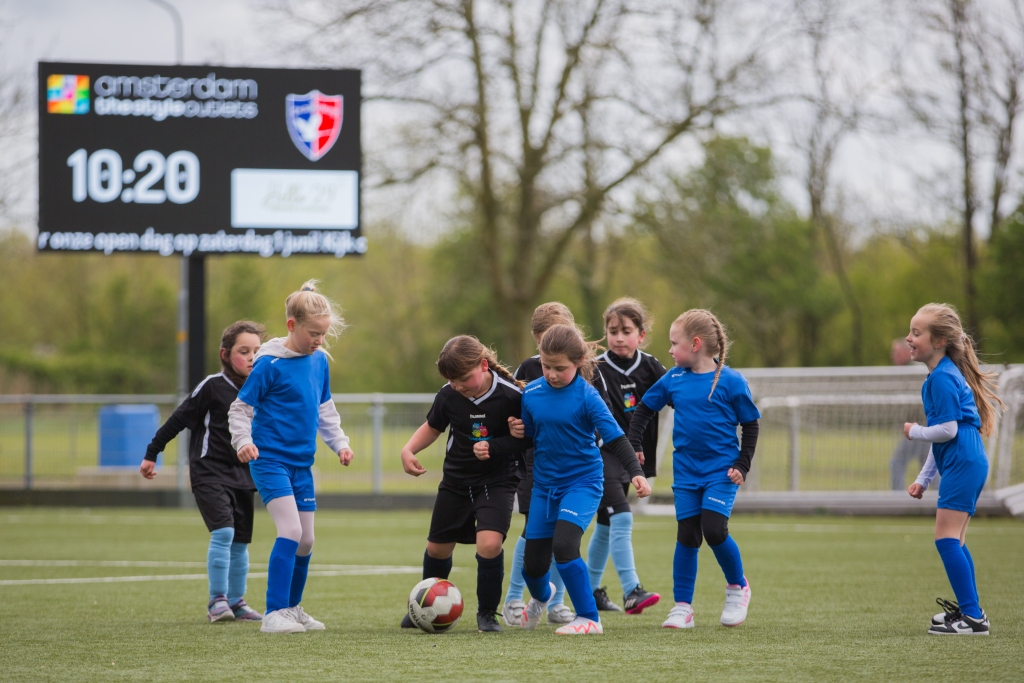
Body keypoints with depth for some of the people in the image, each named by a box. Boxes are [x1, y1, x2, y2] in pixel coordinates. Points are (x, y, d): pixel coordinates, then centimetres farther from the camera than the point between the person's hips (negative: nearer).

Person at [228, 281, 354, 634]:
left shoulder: (319, 361, 7)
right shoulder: (270, 364, -12)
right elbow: (240, 409, -8)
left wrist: (340, 443, 11)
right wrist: (243, 442, -24)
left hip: (302, 463, 7)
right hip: (270, 459, -7)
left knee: (305, 541, 10)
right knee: (290, 530, -20)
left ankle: (292, 608, 28)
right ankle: (274, 614, -17)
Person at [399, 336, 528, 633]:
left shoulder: (512, 395, -21)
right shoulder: (449, 395, -10)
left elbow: (529, 439, -10)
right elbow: (432, 427, 9)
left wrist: (495, 446, -26)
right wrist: (409, 450, -8)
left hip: (497, 481, -4)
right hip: (456, 480, 4)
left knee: (489, 543, -23)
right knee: (437, 548, 13)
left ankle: (487, 613, -1)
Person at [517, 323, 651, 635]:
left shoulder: (587, 397, -15)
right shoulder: (531, 393, -2)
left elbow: (615, 437, -17)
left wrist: (636, 472, -26)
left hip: (583, 482, -5)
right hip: (544, 484, 5)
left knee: (564, 545, -25)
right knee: (532, 563, 8)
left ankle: (589, 618, -13)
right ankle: (541, 598, 45)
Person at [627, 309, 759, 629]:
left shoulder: (730, 381, -10)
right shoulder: (673, 379, 1)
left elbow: (750, 425, -3)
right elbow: (644, 409, 15)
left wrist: (742, 465, -9)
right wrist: (633, 446, 7)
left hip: (721, 470, -4)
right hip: (686, 471, 4)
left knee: (714, 529, -16)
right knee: (686, 535, 2)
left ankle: (737, 588, 9)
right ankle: (682, 607, 9)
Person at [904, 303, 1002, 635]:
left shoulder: (942, 378, -14)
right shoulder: (945, 374, 19)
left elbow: (947, 430, -20)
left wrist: (914, 432, -3)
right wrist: (924, 478, 24)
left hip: (962, 463, -11)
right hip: (969, 462, 11)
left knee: (946, 538, -11)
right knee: (954, 540, 16)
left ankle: (973, 617, -13)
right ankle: (969, 609, 22)